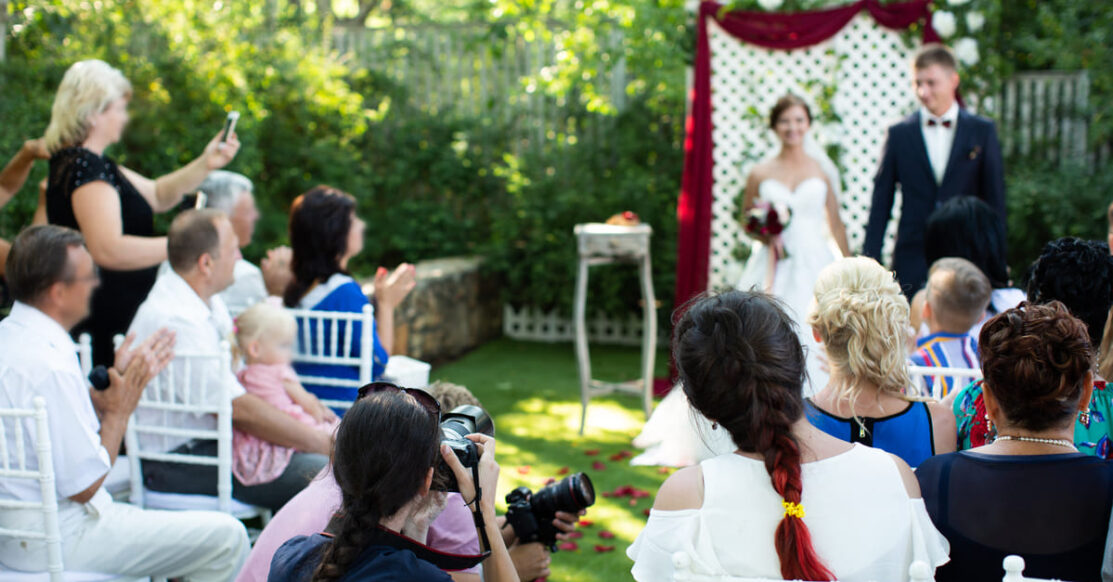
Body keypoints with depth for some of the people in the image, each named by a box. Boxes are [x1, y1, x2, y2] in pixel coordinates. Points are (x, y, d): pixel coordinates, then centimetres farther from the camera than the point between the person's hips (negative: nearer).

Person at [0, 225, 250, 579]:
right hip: (56, 541, -11)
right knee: (228, 539, -9)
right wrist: (120, 409, -10)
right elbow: (84, 486, -21)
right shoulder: (49, 366, -26)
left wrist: (119, 379, 8)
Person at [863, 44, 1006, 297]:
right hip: (912, 262, 0)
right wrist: (870, 260, 1)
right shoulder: (900, 134, 5)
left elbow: (994, 197, 6)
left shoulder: (983, 131, 5)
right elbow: (881, 202, 6)